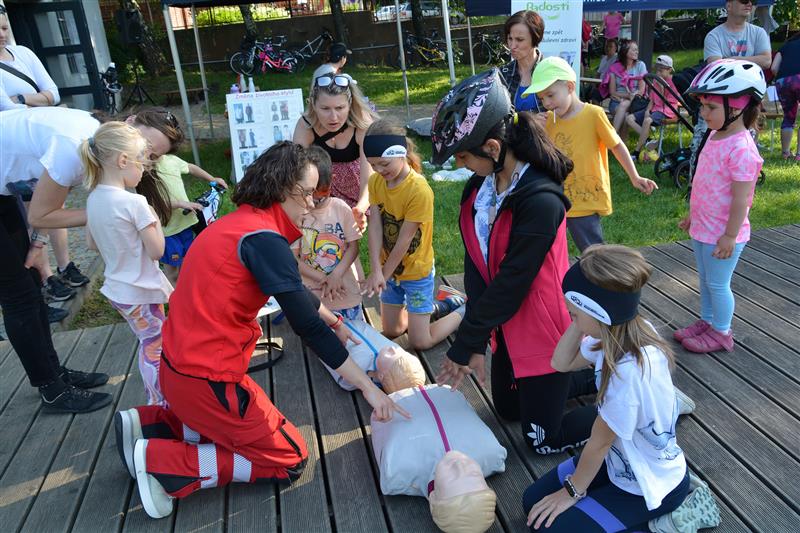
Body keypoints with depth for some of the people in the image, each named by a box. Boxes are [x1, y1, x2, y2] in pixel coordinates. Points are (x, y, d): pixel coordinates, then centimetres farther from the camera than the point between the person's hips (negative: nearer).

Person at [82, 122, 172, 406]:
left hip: (116, 289, 8)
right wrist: (155, 221, -6)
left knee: (149, 343, 21)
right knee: (154, 348, 7)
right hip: (139, 292, -8)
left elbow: (92, 244, 11)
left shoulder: (93, 198, 1)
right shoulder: (134, 203, -23)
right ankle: (160, 405, 20)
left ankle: (154, 398, 33)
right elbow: (157, 250, -20)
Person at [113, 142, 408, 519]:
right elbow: (305, 325, -23)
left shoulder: (240, 222, 7)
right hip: (205, 378, -9)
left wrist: (330, 319, 29)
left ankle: (147, 424, 18)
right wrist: (368, 387, -15)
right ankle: (160, 461, 1)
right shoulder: (263, 238, -22)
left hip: (181, 364, 9)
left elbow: (291, 288, 21)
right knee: (289, 459, 6)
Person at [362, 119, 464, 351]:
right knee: (391, 332, 17)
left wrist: (384, 275, -15)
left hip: (416, 272, -6)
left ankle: (464, 310, 21)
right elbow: (375, 227, -14)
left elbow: (404, 240, -23)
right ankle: (432, 306, 37)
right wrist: (376, 271, -23)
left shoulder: (419, 190, -26)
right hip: (389, 269, 6)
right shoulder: (376, 181, -7)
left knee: (420, 342, 1)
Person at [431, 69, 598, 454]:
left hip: (543, 332, -8)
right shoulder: (479, 188, -5)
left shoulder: (541, 202, -30)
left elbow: (510, 285, -26)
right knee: (509, 408, 27)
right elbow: (476, 267, -8)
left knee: (543, 439, 8)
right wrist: (475, 342, -12)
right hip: (509, 326, 8)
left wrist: (464, 346, -17)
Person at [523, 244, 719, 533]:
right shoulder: (620, 332, -14)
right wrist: (580, 319, -17)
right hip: (623, 461, 8)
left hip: (651, 485, -8)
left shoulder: (630, 371, -37)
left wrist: (573, 491, -6)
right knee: (533, 501, 10)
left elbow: (600, 441, -22)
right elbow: (561, 363, -1)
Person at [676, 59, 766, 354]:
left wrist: (729, 236, -20)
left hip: (721, 233, -8)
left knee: (717, 284, 7)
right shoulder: (715, 136, 4)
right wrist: (692, 216, 19)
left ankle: (721, 333, 25)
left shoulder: (741, 149, -25)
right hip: (703, 228, 9)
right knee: (705, 280, 21)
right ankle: (706, 321, 39)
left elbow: (741, 199, -23)